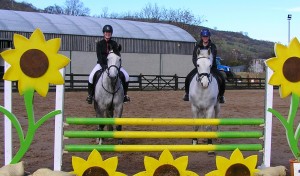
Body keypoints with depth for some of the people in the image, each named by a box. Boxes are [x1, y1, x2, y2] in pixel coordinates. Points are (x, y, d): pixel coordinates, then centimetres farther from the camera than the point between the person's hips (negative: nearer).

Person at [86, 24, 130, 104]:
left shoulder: (114, 44, 1)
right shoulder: (99, 44, -4)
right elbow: (99, 56, -13)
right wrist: (103, 65, -27)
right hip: (101, 63, -2)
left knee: (126, 76, -14)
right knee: (91, 76, -26)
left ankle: (124, 94, 4)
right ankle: (90, 95, -6)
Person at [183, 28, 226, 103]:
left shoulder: (212, 46, -3)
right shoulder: (197, 46, 2)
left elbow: (213, 56, -17)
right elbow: (194, 58, -5)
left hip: (211, 67, -1)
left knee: (222, 79, -22)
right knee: (188, 77, -20)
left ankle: (221, 95, 1)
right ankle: (187, 93, 5)